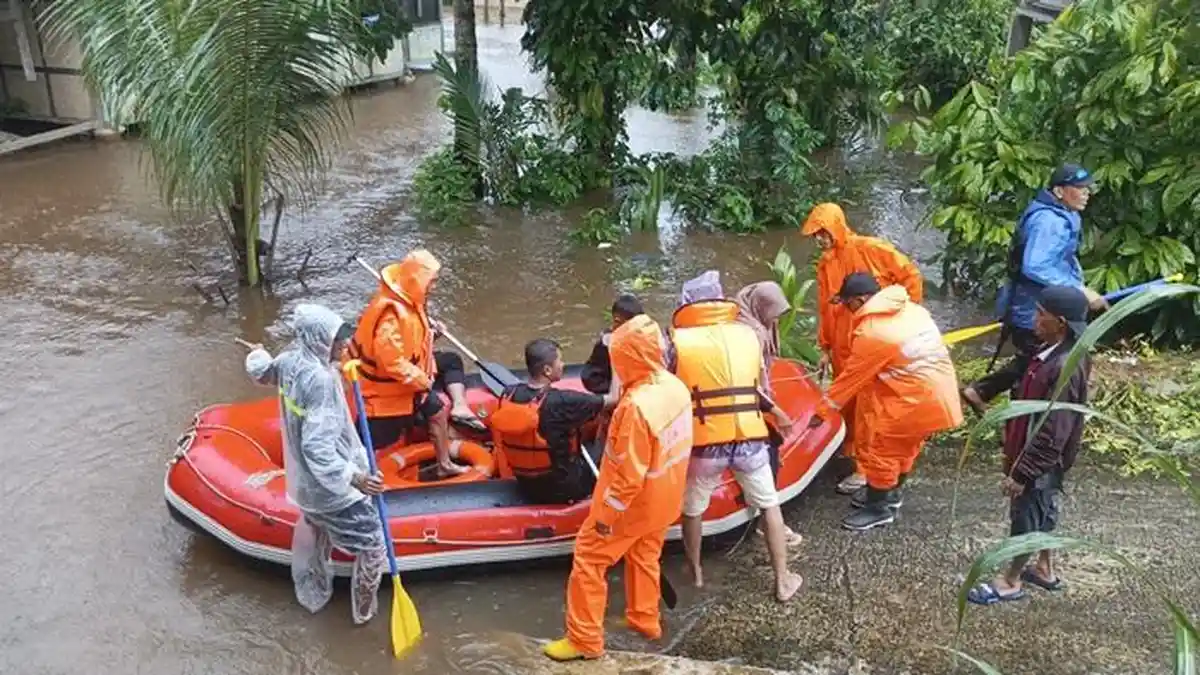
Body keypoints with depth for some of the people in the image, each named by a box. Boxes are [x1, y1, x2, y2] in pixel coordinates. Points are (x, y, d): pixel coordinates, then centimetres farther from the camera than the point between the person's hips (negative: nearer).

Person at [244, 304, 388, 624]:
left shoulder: (288, 361, -7)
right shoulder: (320, 380, -32)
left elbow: (261, 372, 18)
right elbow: (318, 448, -35)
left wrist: (257, 355, 39)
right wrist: (353, 477, -39)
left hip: (303, 479, 9)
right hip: (331, 486, -9)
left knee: (313, 531, 32)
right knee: (372, 544, 8)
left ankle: (313, 595, 52)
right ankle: (364, 610, 26)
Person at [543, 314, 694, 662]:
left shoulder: (637, 406, -34)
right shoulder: (676, 387, -9)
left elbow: (629, 476, -28)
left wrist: (606, 514, -16)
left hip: (632, 504, -8)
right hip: (662, 501, 8)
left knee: (588, 560, 9)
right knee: (645, 558, 27)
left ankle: (585, 639, 19)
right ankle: (645, 620, 45)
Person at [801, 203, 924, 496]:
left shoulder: (871, 249, -10)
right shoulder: (825, 264, 7)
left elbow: (910, 275, -5)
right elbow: (824, 308, 11)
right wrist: (825, 347, 10)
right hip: (843, 346, 6)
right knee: (847, 402, 12)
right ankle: (852, 451, 28)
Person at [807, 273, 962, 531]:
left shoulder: (871, 333, -16)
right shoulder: (911, 309, 7)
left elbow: (851, 378, -10)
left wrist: (821, 411, 0)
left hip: (916, 400, -9)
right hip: (939, 394, 9)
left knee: (881, 450, 7)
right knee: (904, 447, 24)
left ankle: (879, 508, 20)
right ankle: (890, 492, 41)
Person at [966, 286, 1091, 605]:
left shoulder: (1066, 368, -33)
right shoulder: (1053, 351, -3)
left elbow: (1052, 434, -29)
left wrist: (1021, 473, -22)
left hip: (1042, 461, -9)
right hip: (1041, 457, 9)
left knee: (1026, 517, 9)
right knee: (1043, 512, 24)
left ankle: (1011, 581, 28)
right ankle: (1044, 569, 44)